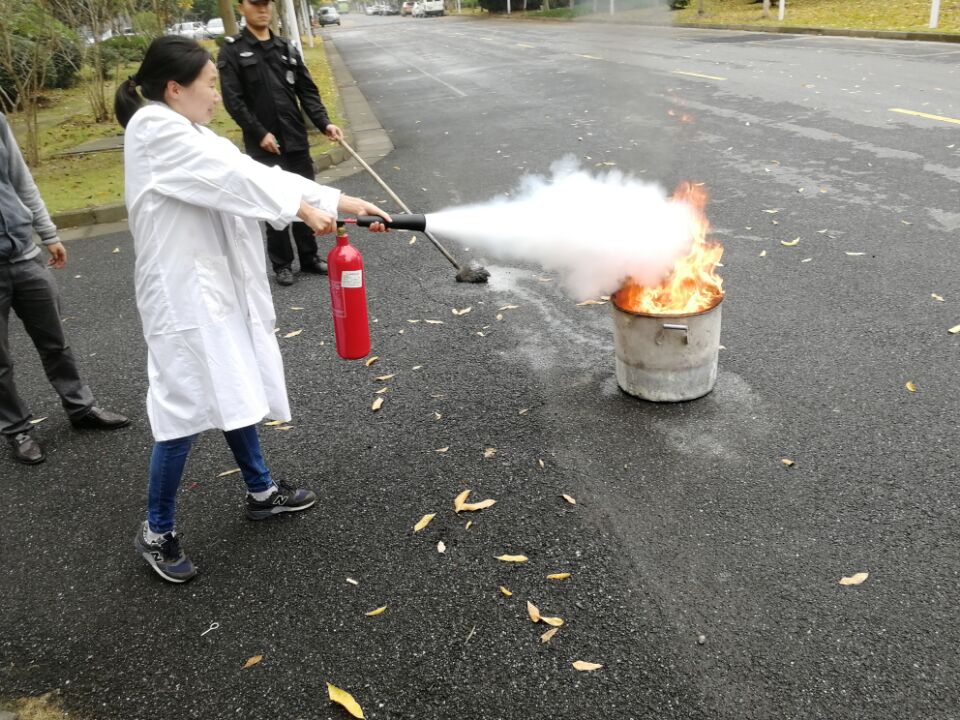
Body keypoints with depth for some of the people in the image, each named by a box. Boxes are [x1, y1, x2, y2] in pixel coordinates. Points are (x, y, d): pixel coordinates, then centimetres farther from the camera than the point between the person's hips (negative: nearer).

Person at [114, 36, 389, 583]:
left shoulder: (195, 136, 13)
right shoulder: (154, 130, -13)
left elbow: (253, 174, 7)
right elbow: (233, 178, -19)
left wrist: (344, 202, 1)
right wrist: (305, 208, -16)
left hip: (220, 285, 9)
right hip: (184, 292, -9)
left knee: (237, 393, 19)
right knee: (187, 410, -3)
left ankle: (262, 492, 37)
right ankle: (158, 532, 15)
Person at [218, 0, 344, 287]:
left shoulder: (287, 48, 12)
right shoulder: (232, 51, -1)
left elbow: (308, 91, 8)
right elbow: (233, 100, -8)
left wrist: (324, 123, -7)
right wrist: (260, 133, -16)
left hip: (297, 140, 4)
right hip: (264, 145, -4)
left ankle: (309, 257, 22)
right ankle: (282, 264, 15)